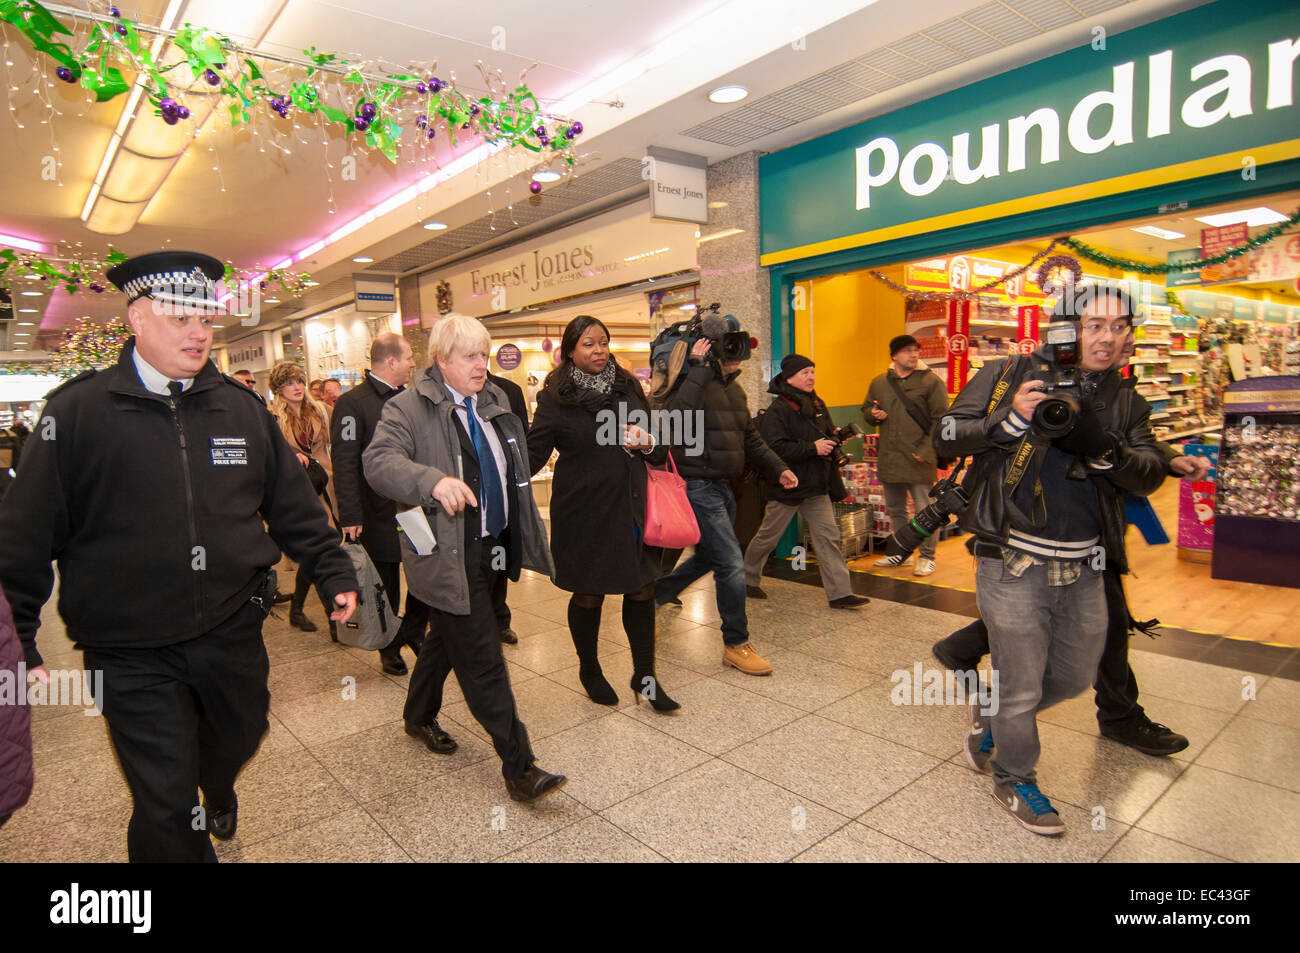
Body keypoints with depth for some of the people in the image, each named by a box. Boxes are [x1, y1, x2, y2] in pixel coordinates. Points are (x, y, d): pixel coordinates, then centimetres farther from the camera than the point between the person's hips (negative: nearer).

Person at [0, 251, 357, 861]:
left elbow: (291, 503, 7)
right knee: (166, 810, 5)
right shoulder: (77, 411, -8)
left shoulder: (241, 406, 1)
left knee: (239, 738, 26)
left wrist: (333, 573, 7)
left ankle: (217, 790, 61)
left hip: (233, 633, 4)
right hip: (131, 655, -3)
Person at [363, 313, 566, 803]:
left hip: (491, 549, 8)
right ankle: (518, 767, 5)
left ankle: (419, 716, 49)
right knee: (483, 662, -5)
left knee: (446, 639, 26)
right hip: (447, 556, -8)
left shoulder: (494, 401, 12)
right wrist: (434, 481, -42)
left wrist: (525, 535, 20)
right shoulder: (409, 408, -11)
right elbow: (378, 460, -25)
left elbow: (515, 468, 21)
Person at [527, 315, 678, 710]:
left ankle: (644, 676, 26)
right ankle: (589, 670, 35)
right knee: (588, 596, 9)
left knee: (641, 590, 7)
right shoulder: (556, 399, -5)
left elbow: (661, 451, 14)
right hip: (584, 514, -4)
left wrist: (648, 443, -8)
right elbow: (532, 454, -6)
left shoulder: (628, 388, 8)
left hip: (630, 509, 4)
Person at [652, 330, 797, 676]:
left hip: (723, 486, 9)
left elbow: (750, 437, 21)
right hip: (698, 487, -9)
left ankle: (652, 598, 40)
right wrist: (699, 370, -29)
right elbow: (675, 420, -35)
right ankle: (736, 644, 8)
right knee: (731, 563, -8)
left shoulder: (734, 389, 14)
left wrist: (778, 468, 9)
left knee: (707, 557, 21)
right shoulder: (689, 383, -13)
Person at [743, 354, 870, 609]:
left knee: (828, 535, 1)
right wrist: (813, 448, -24)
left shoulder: (817, 405, 10)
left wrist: (833, 439, -2)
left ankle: (840, 593, 4)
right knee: (767, 537, 8)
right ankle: (748, 580, 29)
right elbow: (775, 448, -24)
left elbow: (827, 434, 23)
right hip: (787, 484, -6)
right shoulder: (776, 410, -14)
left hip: (816, 486, 7)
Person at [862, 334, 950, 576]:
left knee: (924, 510, 0)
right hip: (888, 459, 5)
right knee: (895, 510, 17)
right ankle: (902, 552, 32)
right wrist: (872, 415, -3)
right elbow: (866, 410, 21)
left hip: (919, 459, -5)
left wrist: (926, 450, -15)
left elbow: (941, 419, -7)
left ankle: (927, 557, 13)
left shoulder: (930, 381, -4)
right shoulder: (879, 383, 10)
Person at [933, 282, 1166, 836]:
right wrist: (1009, 419, -22)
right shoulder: (1007, 376, -4)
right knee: (1022, 687, 6)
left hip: (1084, 571, 5)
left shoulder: (1125, 403, 9)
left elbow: (1149, 475, -3)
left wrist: (1101, 446, -22)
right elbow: (945, 439, -8)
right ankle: (1013, 780, 32)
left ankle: (992, 711, 46)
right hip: (1015, 565, -5)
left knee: (1075, 677, 20)